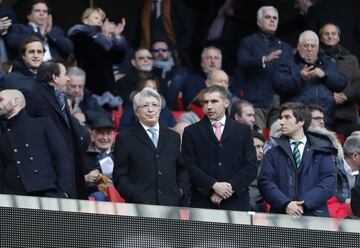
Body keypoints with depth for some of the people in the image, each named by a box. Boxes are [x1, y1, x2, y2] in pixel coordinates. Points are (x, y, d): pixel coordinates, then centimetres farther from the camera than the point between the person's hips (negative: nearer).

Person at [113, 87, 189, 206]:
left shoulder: (173, 137, 19)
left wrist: (182, 190, 6)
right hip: (140, 207, -3)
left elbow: (182, 169, 24)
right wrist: (136, 196, -11)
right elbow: (119, 176, 2)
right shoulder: (125, 138, 7)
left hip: (172, 205, 3)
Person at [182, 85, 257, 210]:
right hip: (202, 204, -1)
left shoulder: (243, 131, 12)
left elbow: (251, 167, 5)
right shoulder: (191, 132, 9)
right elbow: (190, 167, 0)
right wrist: (213, 185, -13)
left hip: (236, 203, 1)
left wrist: (231, 187, -9)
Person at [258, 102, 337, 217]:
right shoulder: (272, 154, 16)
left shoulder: (321, 152, 13)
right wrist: (285, 204, -14)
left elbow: (329, 182, 2)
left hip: (314, 214, -1)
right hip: (280, 215, 1)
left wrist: (305, 203, -12)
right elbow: (265, 183, 3)